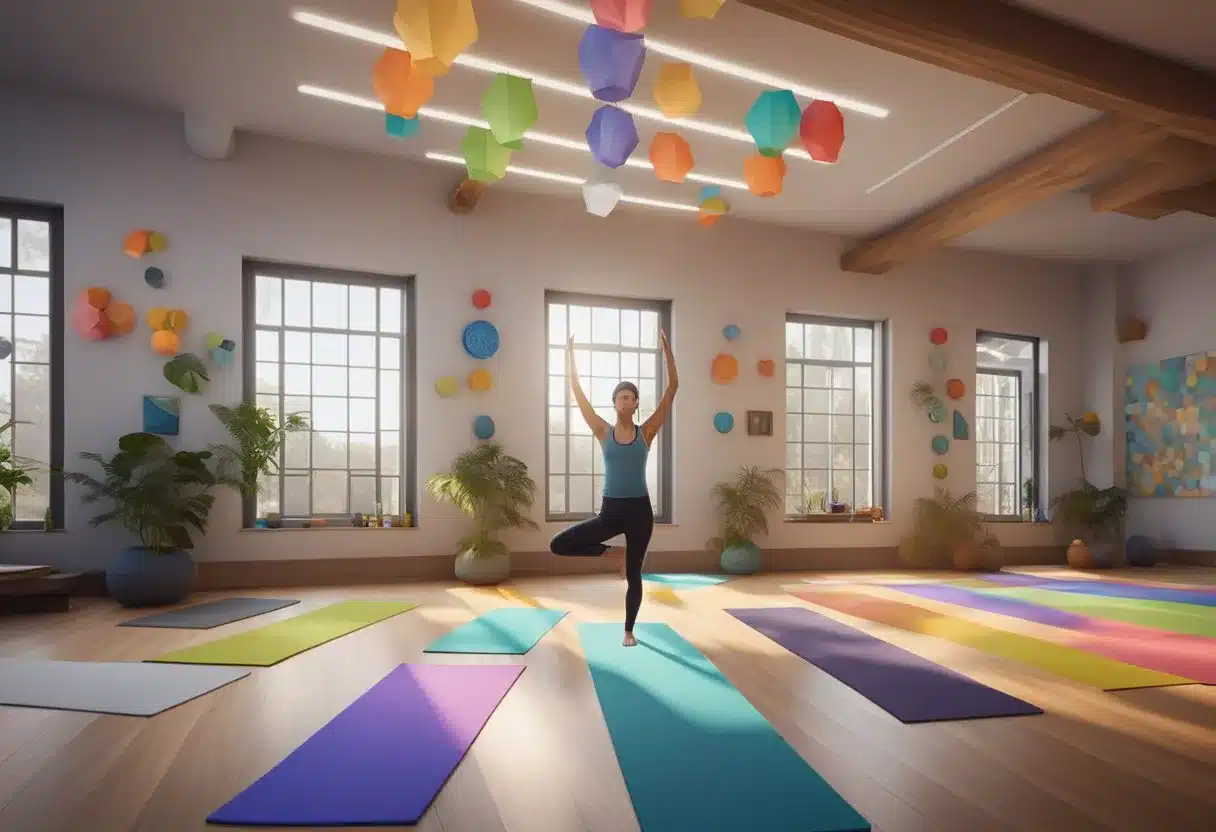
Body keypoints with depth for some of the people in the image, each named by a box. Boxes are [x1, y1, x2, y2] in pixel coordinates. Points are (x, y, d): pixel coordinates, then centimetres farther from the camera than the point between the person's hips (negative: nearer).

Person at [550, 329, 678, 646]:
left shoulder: (646, 432, -1)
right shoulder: (604, 432, 1)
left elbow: (672, 387, -5)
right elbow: (577, 392, 1)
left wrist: (666, 349, -9)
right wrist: (570, 354, 1)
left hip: (639, 510, -1)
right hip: (610, 511, 1)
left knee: (633, 575, 8)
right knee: (558, 545, -8)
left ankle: (629, 630, 29)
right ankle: (609, 551, 14)